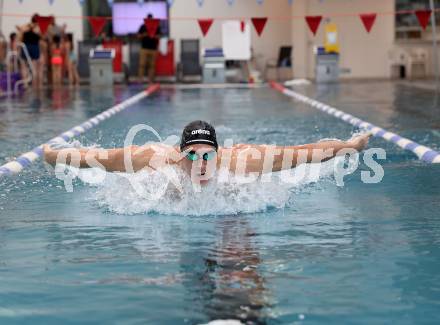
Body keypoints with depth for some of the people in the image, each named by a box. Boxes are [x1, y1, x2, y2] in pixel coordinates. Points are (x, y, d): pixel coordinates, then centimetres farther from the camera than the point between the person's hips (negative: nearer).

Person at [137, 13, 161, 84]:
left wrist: (154, 36, -9)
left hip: (153, 48, 1)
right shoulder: (143, 27, 5)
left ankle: (151, 80, 4)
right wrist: (144, 35, -11)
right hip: (144, 48, -1)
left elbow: (158, 37, 10)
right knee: (142, 64, -9)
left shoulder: (156, 27, 7)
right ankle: (140, 79, -8)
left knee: (152, 65, 0)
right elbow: (138, 36, 6)